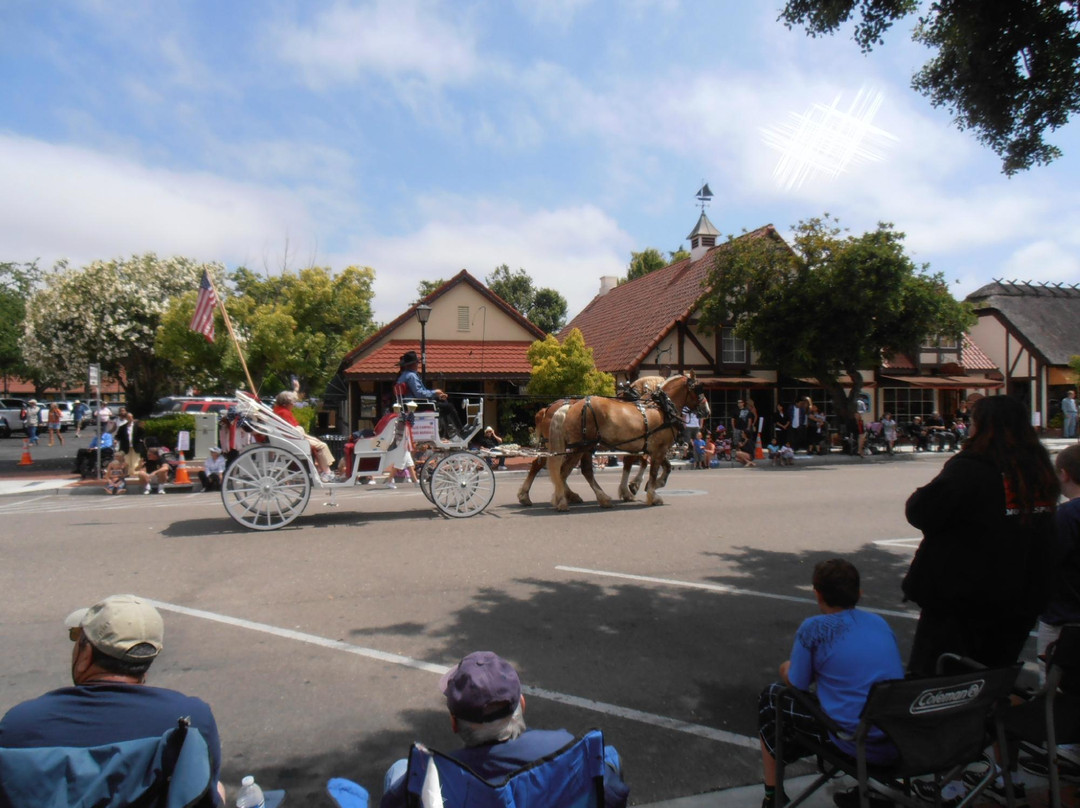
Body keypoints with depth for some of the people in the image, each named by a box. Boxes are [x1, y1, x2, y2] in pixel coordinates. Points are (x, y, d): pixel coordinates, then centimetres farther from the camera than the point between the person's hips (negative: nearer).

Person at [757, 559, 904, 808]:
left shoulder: (814, 628, -10)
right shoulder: (880, 622, 7)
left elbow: (796, 684, -1)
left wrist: (787, 670, 21)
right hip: (898, 744, 6)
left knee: (770, 698, 16)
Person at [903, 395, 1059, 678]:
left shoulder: (969, 469, -20)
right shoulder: (1039, 471, 4)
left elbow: (921, 511, -21)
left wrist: (917, 498, -1)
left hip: (961, 596, -7)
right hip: (1018, 600, 7)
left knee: (927, 677, 4)